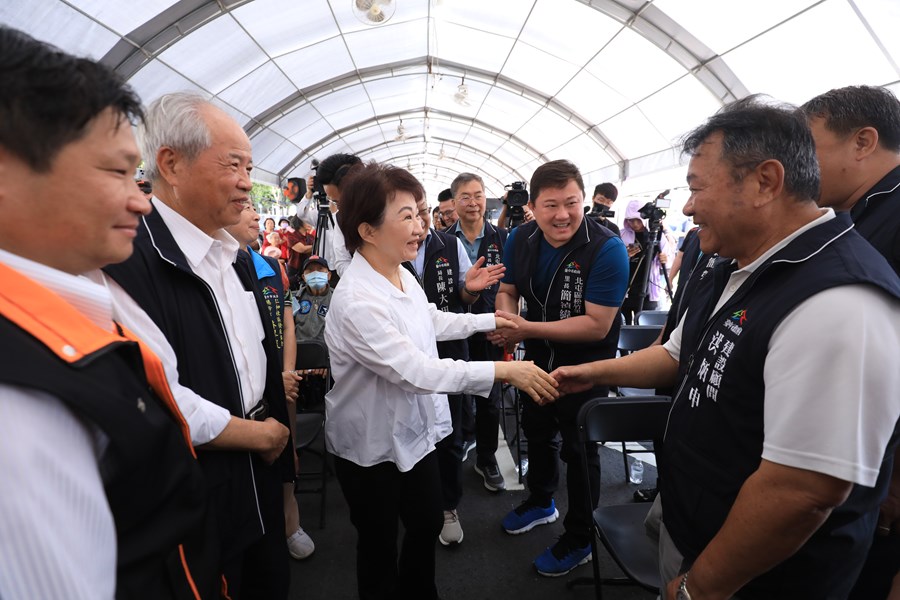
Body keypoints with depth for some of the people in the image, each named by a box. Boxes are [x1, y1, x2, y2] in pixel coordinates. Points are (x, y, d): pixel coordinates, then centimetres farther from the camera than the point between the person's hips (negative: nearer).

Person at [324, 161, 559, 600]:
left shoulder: (402, 276, -4)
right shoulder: (356, 302, -31)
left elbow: (432, 321, 15)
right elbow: (417, 371, -32)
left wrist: (490, 321, 19)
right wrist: (504, 370, -32)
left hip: (414, 430, 8)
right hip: (372, 446, -8)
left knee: (428, 524, 25)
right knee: (379, 547, 16)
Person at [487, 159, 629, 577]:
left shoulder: (607, 250, -28)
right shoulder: (520, 239, -10)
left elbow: (597, 325, -30)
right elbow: (507, 290, 0)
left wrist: (527, 328, -33)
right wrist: (506, 316, -23)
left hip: (585, 365, -6)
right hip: (539, 356, 6)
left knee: (578, 448, 8)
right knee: (537, 430, 25)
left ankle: (579, 541, 33)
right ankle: (540, 503, 53)